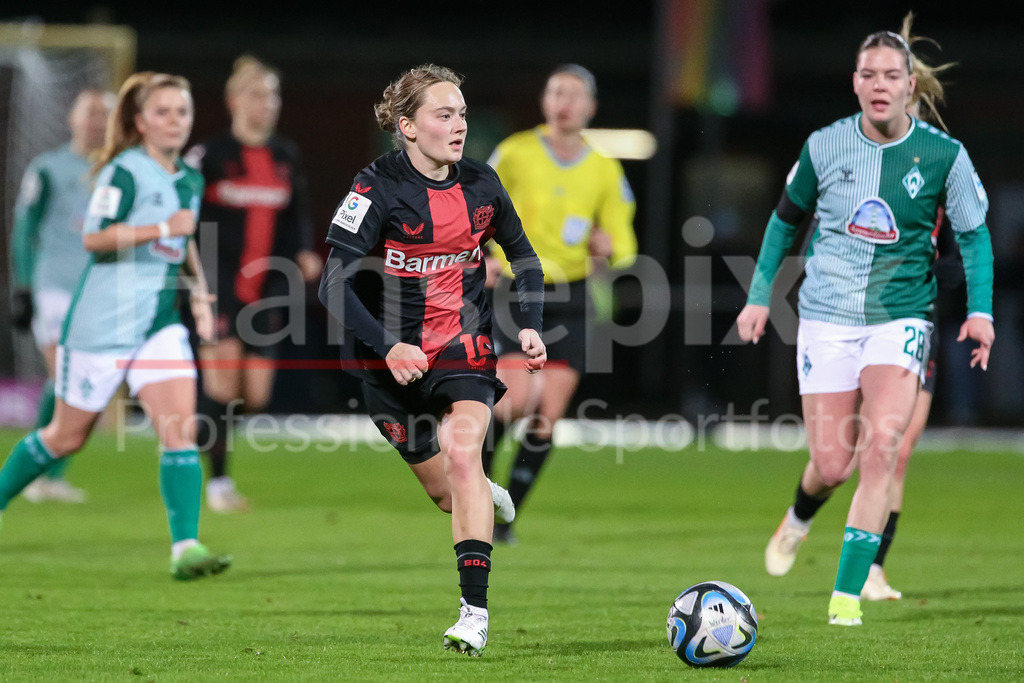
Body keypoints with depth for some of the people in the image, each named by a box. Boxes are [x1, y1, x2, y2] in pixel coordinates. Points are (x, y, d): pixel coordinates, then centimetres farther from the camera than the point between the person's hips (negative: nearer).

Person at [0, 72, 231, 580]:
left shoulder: (190, 181, 11)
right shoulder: (125, 171, -12)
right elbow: (93, 238, -21)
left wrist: (199, 288, 15)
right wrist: (162, 228, -26)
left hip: (159, 321, 6)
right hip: (103, 323, -6)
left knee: (180, 427, -12)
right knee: (67, 436, 7)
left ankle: (185, 549, -17)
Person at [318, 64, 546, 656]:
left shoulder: (480, 184, -1)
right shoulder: (378, 190, -15)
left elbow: (524, 257, 15)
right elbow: (335, 285, -18)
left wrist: (531, 327, 2)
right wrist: (388, 347, -27)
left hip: (465, 347, 2)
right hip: (392, 357, -2)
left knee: (463, 452, -23)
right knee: (445, 489, 6)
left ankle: (475, 611, -24)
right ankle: (489, 496, 46)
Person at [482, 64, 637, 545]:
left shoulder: (606, 172, 4)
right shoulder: (515, 154, -1)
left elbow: (624, 244, 9)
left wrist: (608, 248, -15)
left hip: (570, 298, 2)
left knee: (547, 416, -5)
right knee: (518, 399, -21)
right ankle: (478, 468, 10)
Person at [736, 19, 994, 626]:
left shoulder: (943, 155, -4)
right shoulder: (825, 146, -2)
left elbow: (974, 233, 8)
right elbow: (787, 219, 14)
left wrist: (980, 310, -3)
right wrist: (760, 295, 13)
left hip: (901, 315, -1)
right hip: (827, 318, 1)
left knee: (882, 442, -21)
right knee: (833, 465, -2)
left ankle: (848, 594, -15)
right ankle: (799, 518, 38)